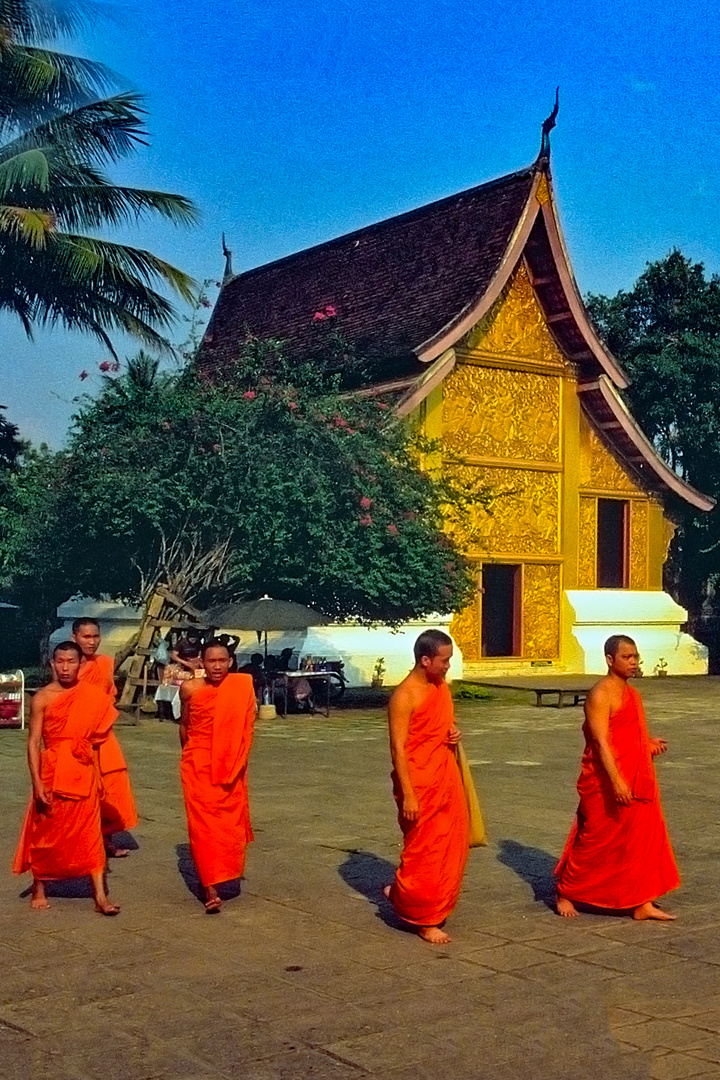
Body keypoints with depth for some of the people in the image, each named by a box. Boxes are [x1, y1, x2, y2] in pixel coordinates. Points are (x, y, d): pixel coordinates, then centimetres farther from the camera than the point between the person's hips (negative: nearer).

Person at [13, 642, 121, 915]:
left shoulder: (92, 696, 1)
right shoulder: (42, 698, -7)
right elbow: (33, 742, -8)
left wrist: (96, 773, 9)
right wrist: (37, 783, -13)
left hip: (83, 773, 2)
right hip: (51, 773, -2)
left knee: (90, 832, 1)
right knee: (45, 833, 9)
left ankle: (100, 895, 2)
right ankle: (39, 890, 25)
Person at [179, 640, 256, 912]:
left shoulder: (242, 687, -5)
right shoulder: (190, 689, -4)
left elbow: (245, 727, 2)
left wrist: (236, 761, -1)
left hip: (231, 766, 1)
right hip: (198, 765, -1)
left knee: (231, 821, 6)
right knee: (202, 823, -6)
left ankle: (228, 868, 31)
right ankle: (211, 888, -4)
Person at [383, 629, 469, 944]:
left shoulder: (442, 687, 9)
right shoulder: (405, 696, -16)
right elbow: (398, 748, -17)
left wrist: (454, 734, 0)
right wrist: (407, 795, -20)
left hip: (447, 778, 8)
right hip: (419, 783, -8)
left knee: (452, 843, 12)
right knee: (424, 849, 0)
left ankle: (401, 893, 29)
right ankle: (424, 919, 15)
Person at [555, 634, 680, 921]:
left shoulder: (632, 694, 14)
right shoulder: (600, 695, -14)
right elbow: (601, 742, -21)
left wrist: (648, 744, 4)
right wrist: (617, 781, -27)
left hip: (636, 784, 8)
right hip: (606, 784, -8)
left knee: (643, 839, 7)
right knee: (595, 842, 2)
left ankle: (641, 903, 14)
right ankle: (565, 894, 18)